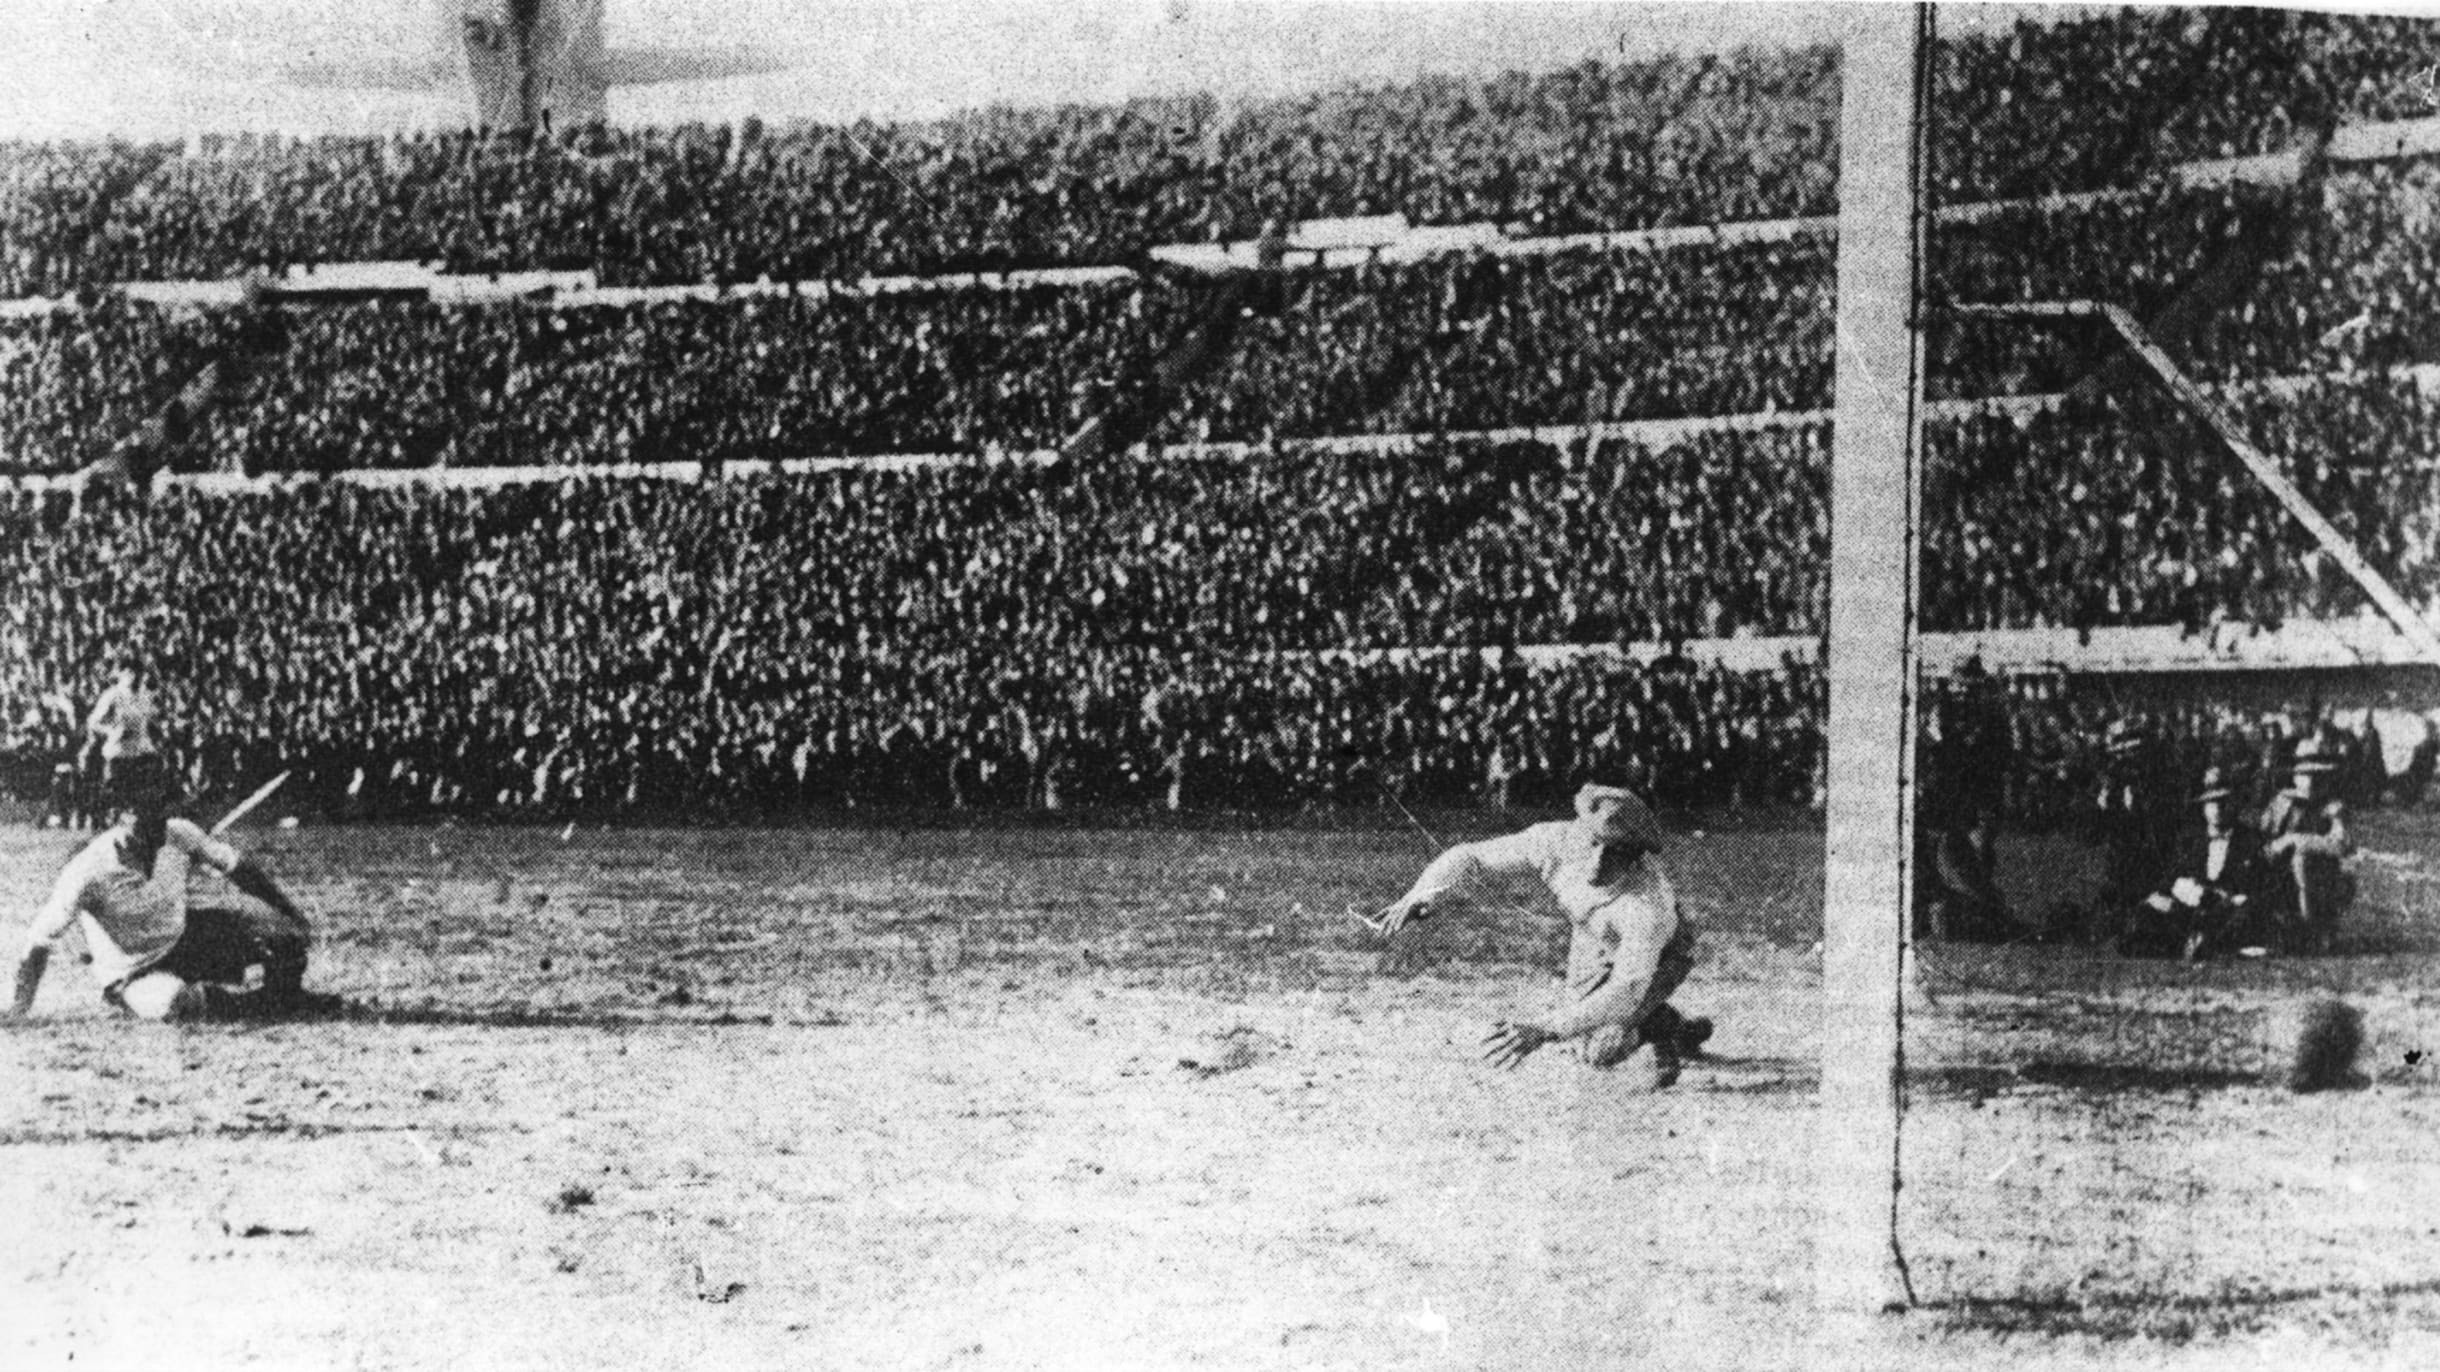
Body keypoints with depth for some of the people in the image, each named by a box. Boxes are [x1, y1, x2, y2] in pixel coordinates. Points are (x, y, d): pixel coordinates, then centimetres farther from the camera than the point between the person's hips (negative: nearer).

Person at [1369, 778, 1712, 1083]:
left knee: (1604, 1051, -21)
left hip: (1660, 954, -5)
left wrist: (1544, 1031, -59)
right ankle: (1683, 1031, 37)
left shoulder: (1650, 901, -46)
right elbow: (1469, 856, -26)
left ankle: (1662, 1025, 10)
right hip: (1593, 942, 5)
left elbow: (1627, 990, -49)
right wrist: (1419, 896, -46)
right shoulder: (1558, 842, -35)